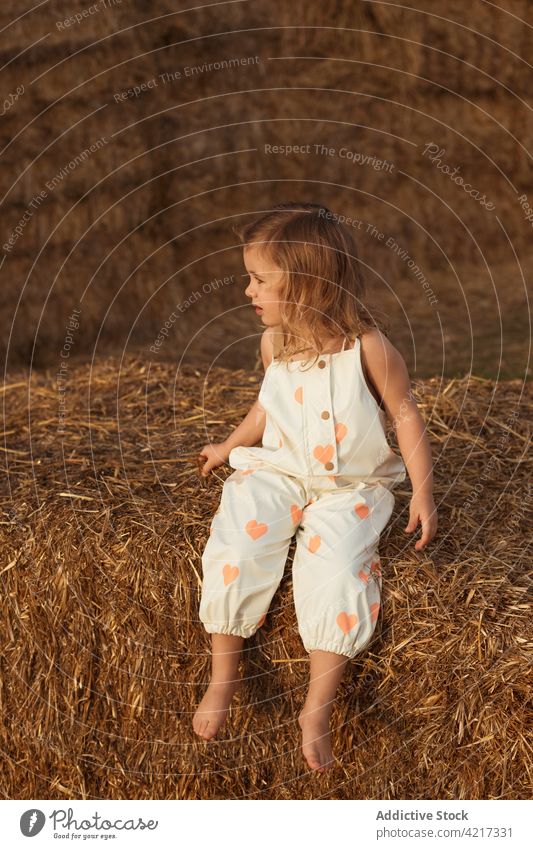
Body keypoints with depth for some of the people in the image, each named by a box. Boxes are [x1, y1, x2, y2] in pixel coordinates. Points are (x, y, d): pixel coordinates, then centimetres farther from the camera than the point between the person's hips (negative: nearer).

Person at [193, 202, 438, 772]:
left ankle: (317, 711, -16)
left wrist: (423, 492, -10)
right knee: (234, 549, -21)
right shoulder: (274, 342, 2)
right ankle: (222, 676, -3)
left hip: (350, 485, -4)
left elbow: (404, 415, -6)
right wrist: (230, 446, 20)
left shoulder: (366, 347, -14)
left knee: (335, 566, -28)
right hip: (277, 470, 4)